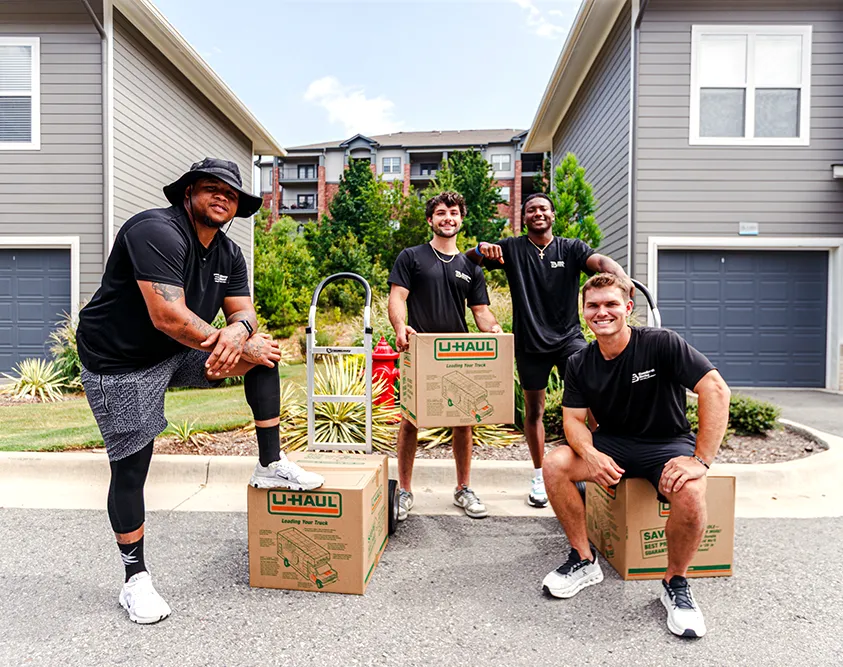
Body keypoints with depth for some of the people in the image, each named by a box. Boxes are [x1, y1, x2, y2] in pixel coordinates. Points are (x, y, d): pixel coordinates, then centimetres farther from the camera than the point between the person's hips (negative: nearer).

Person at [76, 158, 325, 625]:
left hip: (181, 354, 8)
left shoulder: (229, 255, 4)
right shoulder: (158, 232, -23)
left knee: (264, 351, -3)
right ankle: (135, 579, 17)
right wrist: (244, 345, -25)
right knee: (130, 469, -3)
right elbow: (168, 318, -32)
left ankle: (270, 466, 3)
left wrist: (236, 332, -28)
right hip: (120, 362, -7)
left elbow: (244, 313, -1)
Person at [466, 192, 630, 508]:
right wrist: (481, 249, -27)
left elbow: (600, 261, -13)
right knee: (533, 410, 9)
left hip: (568, 337, 0)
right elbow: (469, 260, -3)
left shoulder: (570, 248, 4)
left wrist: (621, 278, -35)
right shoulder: (512, 248, 3)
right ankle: (539, 477, 26)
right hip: (529, 341, 0)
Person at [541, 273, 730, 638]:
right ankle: (583, 560, -1)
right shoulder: (579, 364, -3)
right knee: (554, 464, -21)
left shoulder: (661, 343, -17)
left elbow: (716, 389, -23)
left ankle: (675, 584, -4)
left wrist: (702, 460, -28)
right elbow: (574, 419, -4)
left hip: (667, 444, -3)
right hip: (612, 443, 4)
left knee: (690, 495, -34)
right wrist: (590, 454, -28)